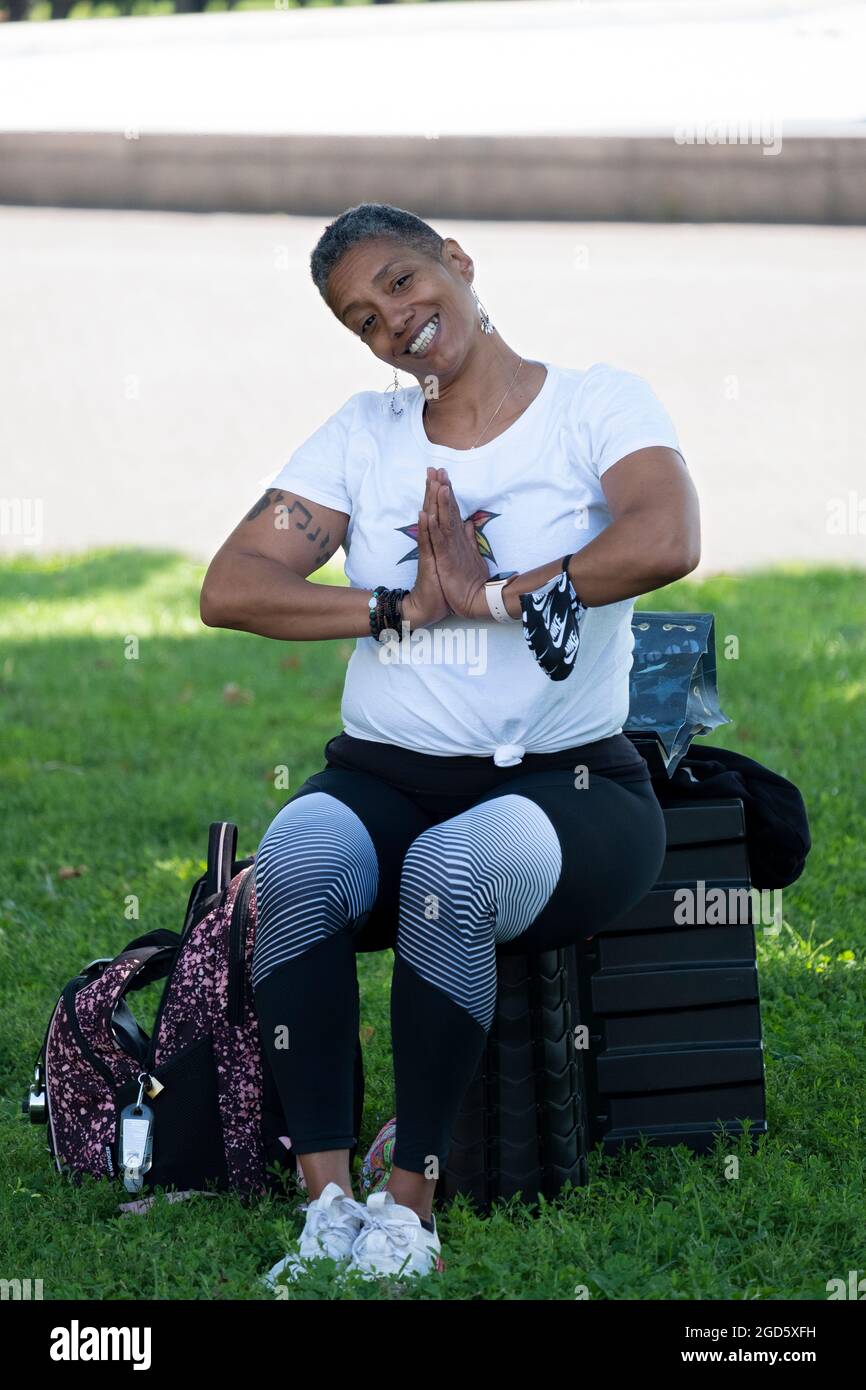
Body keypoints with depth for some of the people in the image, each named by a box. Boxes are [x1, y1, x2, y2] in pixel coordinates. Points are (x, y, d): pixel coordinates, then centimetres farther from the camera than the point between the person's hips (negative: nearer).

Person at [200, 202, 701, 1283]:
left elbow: (667, 542, -20)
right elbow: (228, 590, 2)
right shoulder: (363, 435, 14)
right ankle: (327, 1202, -32)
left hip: (567, 788, -3)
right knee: (300, 854, -32)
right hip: (384, 779, 3)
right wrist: (404, 606, -9)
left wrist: (487, 595, -11)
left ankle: (410, 1206, -28)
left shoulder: (598, 403, 2)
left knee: (455, 865, -37)